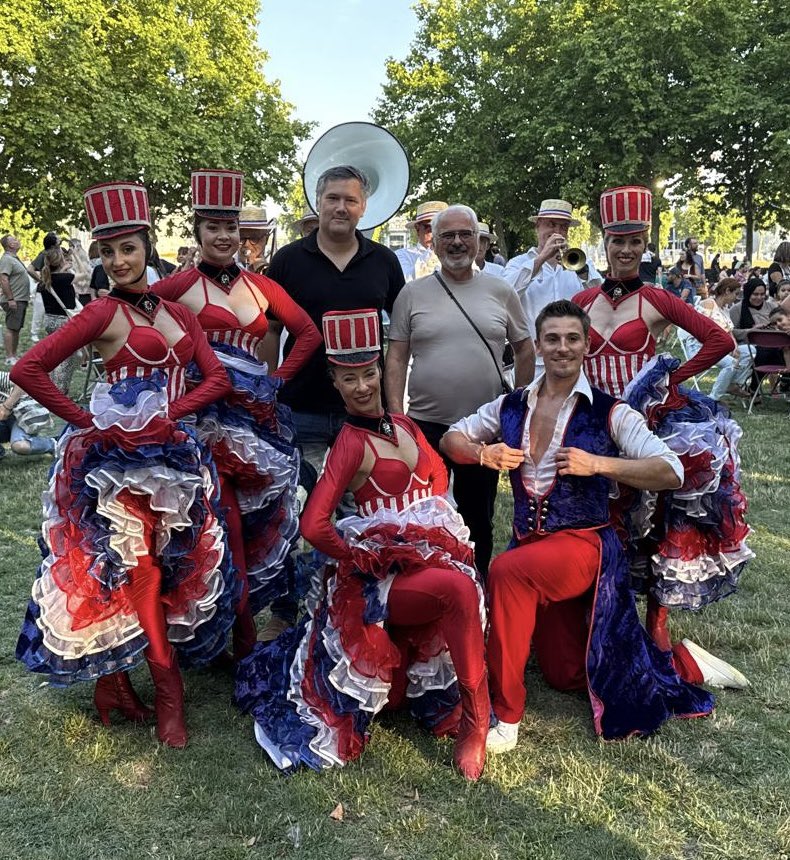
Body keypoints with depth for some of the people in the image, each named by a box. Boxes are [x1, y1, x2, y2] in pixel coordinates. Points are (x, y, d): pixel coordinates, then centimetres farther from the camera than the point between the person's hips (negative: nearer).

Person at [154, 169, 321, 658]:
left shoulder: (260, 285, 13)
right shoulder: (180, 287, -1)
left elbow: (308, 333, 15)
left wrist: (278, 379, 5)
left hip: (257, 416, 5)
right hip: (207, 417, -5)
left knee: (258, 521, 8)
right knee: (224, 523, -5)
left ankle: (239, 628, 25)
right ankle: (241, 636, 7)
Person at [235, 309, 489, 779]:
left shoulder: (403, 424, 11)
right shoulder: (351, 442, -10)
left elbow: (438, 473, 26)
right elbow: (315, 526, -19)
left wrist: (434, 518, 9)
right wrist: (363, 559, -7)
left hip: (431, 554, 7)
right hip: (385, 573, -7)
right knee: (460, 588, -33)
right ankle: (476, 717, -19)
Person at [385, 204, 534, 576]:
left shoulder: (500, 292, 5)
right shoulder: (412, 294, 2)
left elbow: (525, 350, 11)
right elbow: (396, 357, 1)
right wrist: (396, 411, -7)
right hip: (426, 423, -1)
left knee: (478, 517, 14)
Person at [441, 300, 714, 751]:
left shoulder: (609, 412, -7)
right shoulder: (512, 406, 5)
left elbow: (671, 472, -13)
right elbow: (451, 438, 13)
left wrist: (598, 464, -23)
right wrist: (484, 454, -9)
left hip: (584, 543, -5)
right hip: (529, 542, 5)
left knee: (506, 572, -36)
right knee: (567, 675, 12)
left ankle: (506, 715, -22)